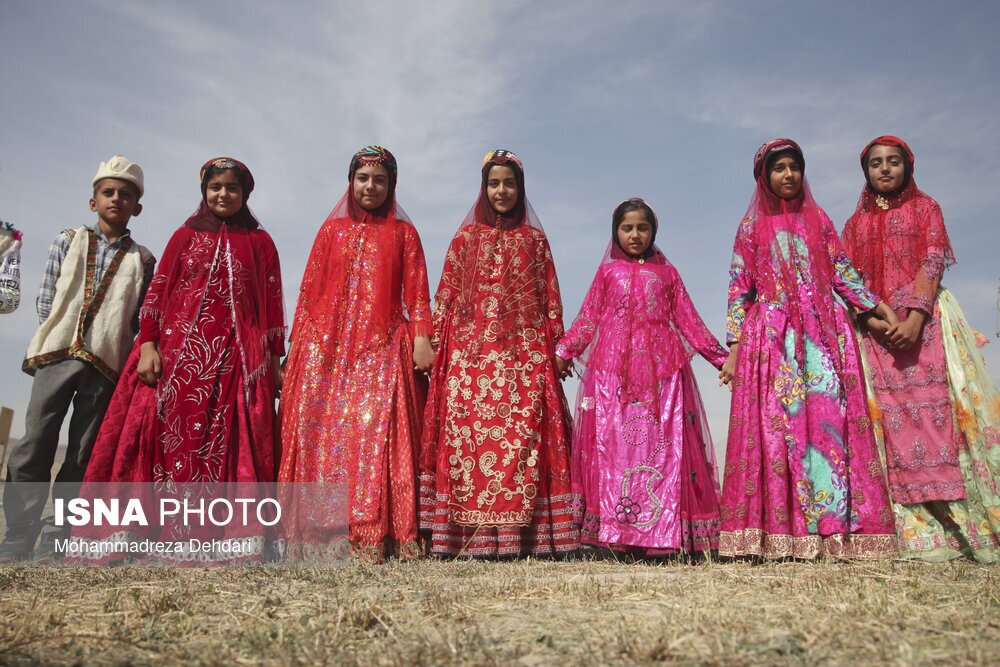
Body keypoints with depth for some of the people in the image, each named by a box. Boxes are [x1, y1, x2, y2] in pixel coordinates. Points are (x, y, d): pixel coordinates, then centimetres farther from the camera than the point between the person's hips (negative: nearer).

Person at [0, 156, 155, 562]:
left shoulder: (143, 260, 10)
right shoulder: (68, 242, 14)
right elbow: (45, 300, 11)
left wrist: (137, 356, -4)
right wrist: (55, 337, 3)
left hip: (106, 363, 0)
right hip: (58, 354, 1)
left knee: (82, 455, 1)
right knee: (35, 445, -3)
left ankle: (55, 539, 7)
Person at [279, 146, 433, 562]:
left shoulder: (403, 232, 12)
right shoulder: (332, 230, 15)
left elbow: (416, 293, 5)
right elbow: (309, 289, 12)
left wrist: (422, 339, -8)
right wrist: (297, 343, 4)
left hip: (384, 348, -1)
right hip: (328, 345, 2)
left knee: (379, 430, -11)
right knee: (323, 432, -5)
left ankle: (375, 536, -10)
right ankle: (323, 534, -1)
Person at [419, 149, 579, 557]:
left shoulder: (535, 239, 16)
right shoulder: (466, 237, 15)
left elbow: (551, 298, 11)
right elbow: (446, 295, 9)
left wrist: (557, 348, 2)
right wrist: (436, 344, -1)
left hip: (525, 352, 0)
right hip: (471, 351, 0)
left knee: (524, 435, -8)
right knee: (468, 433, -8)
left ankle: (522, 535, -6)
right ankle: (470, 535, -6)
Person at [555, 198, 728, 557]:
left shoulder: (667, 272, 18)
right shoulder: (607, 271, 16)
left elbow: (688, 320, 17)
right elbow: (587, 319, 12)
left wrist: (720, 356, 12)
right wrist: (563, 353, 2)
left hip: (661, 367, 1)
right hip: (613, 368, 0)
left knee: (663, 443, -5)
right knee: (612, 443, -7)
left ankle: (662, 533, -3)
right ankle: (616, 531, -6)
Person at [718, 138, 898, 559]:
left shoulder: (818, 220, 16)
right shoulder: (752, 228, 9)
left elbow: (844, 274, 12)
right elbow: (739, 290, 4)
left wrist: (885, 312, 1)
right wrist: (733, 350, -4)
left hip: (823, 336, 2)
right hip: (772, 340, -2)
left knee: (829, 421, -6)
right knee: (778, 424, -7)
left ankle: (833, 528, -4)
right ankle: (780, 533, -6)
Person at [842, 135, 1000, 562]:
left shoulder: (925, 207, 12)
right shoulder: (856, 223, 18)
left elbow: (934, 261, -2)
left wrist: (915, 317, -18)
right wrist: (872, 318, -12)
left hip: (925, 319, -2)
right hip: (877, 327, 2)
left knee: (934, 406, -11)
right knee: (891, 415, -5)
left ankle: (956, 522, -6)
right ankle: (917, 530, -4)